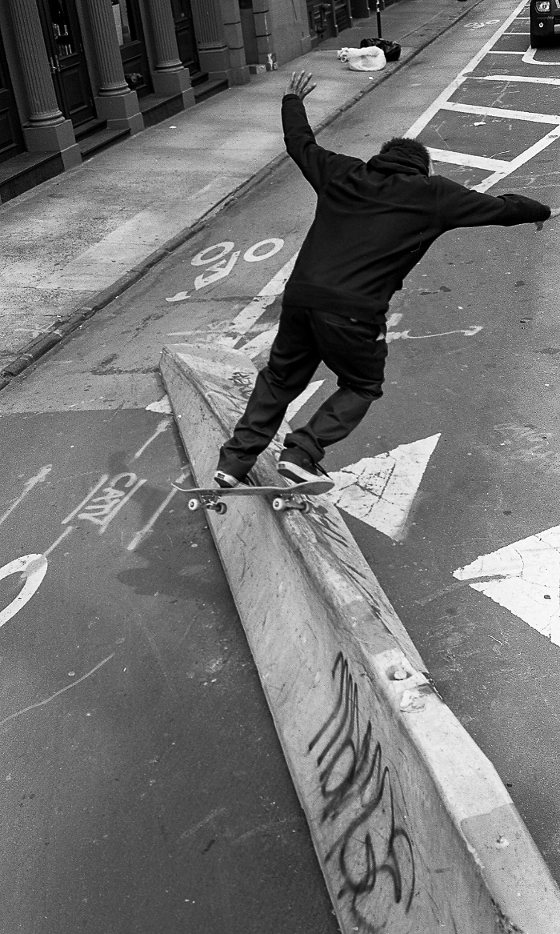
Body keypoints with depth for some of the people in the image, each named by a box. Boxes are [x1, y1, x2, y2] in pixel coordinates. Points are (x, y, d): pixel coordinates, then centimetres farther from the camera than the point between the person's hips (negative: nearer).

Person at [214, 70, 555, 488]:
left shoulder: (341, 173, 15)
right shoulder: (433, 195, 5)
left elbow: (300, 144, 30)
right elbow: (497, 208, 14)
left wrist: (293, 101, 48)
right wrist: (540, 211, 32)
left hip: (300, 294, 5)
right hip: (354, 312, -4)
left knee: (280, 378, 20)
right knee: (362, 387, 18)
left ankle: (235, 460, 20)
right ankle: (303, 452, 4)